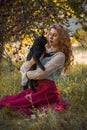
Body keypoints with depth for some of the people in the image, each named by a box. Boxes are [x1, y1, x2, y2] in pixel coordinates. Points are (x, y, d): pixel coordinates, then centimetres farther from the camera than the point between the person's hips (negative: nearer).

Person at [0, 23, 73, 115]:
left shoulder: (60, 56, -6)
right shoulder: (46, 51, 19)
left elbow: (42, 73, -15)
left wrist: (26, 75, 1)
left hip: (47, 90, -7)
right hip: (36, 87, 7)